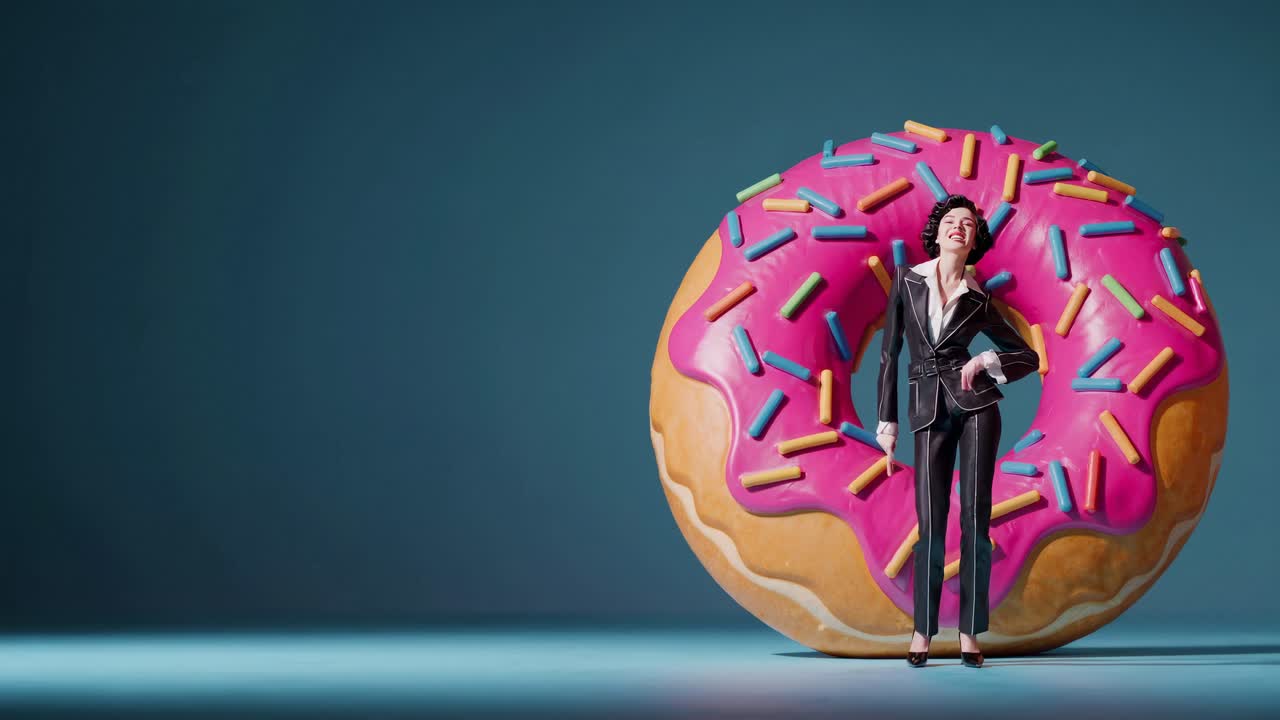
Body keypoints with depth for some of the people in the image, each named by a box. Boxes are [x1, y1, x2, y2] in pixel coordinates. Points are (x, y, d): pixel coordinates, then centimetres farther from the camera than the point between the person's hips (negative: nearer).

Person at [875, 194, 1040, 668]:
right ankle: (922, 631, 7)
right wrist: (886, 421, 3)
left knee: (975, 518, -4)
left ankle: (969, 633, 3)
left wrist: (985, 361, -8)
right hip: (929, 410, 0)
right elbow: (889, 352, 7)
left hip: (975, 404, 0)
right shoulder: (906, 280, 5)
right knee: (931, 523, -4)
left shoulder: (978, 300, 5)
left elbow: (1029, 356, 11)